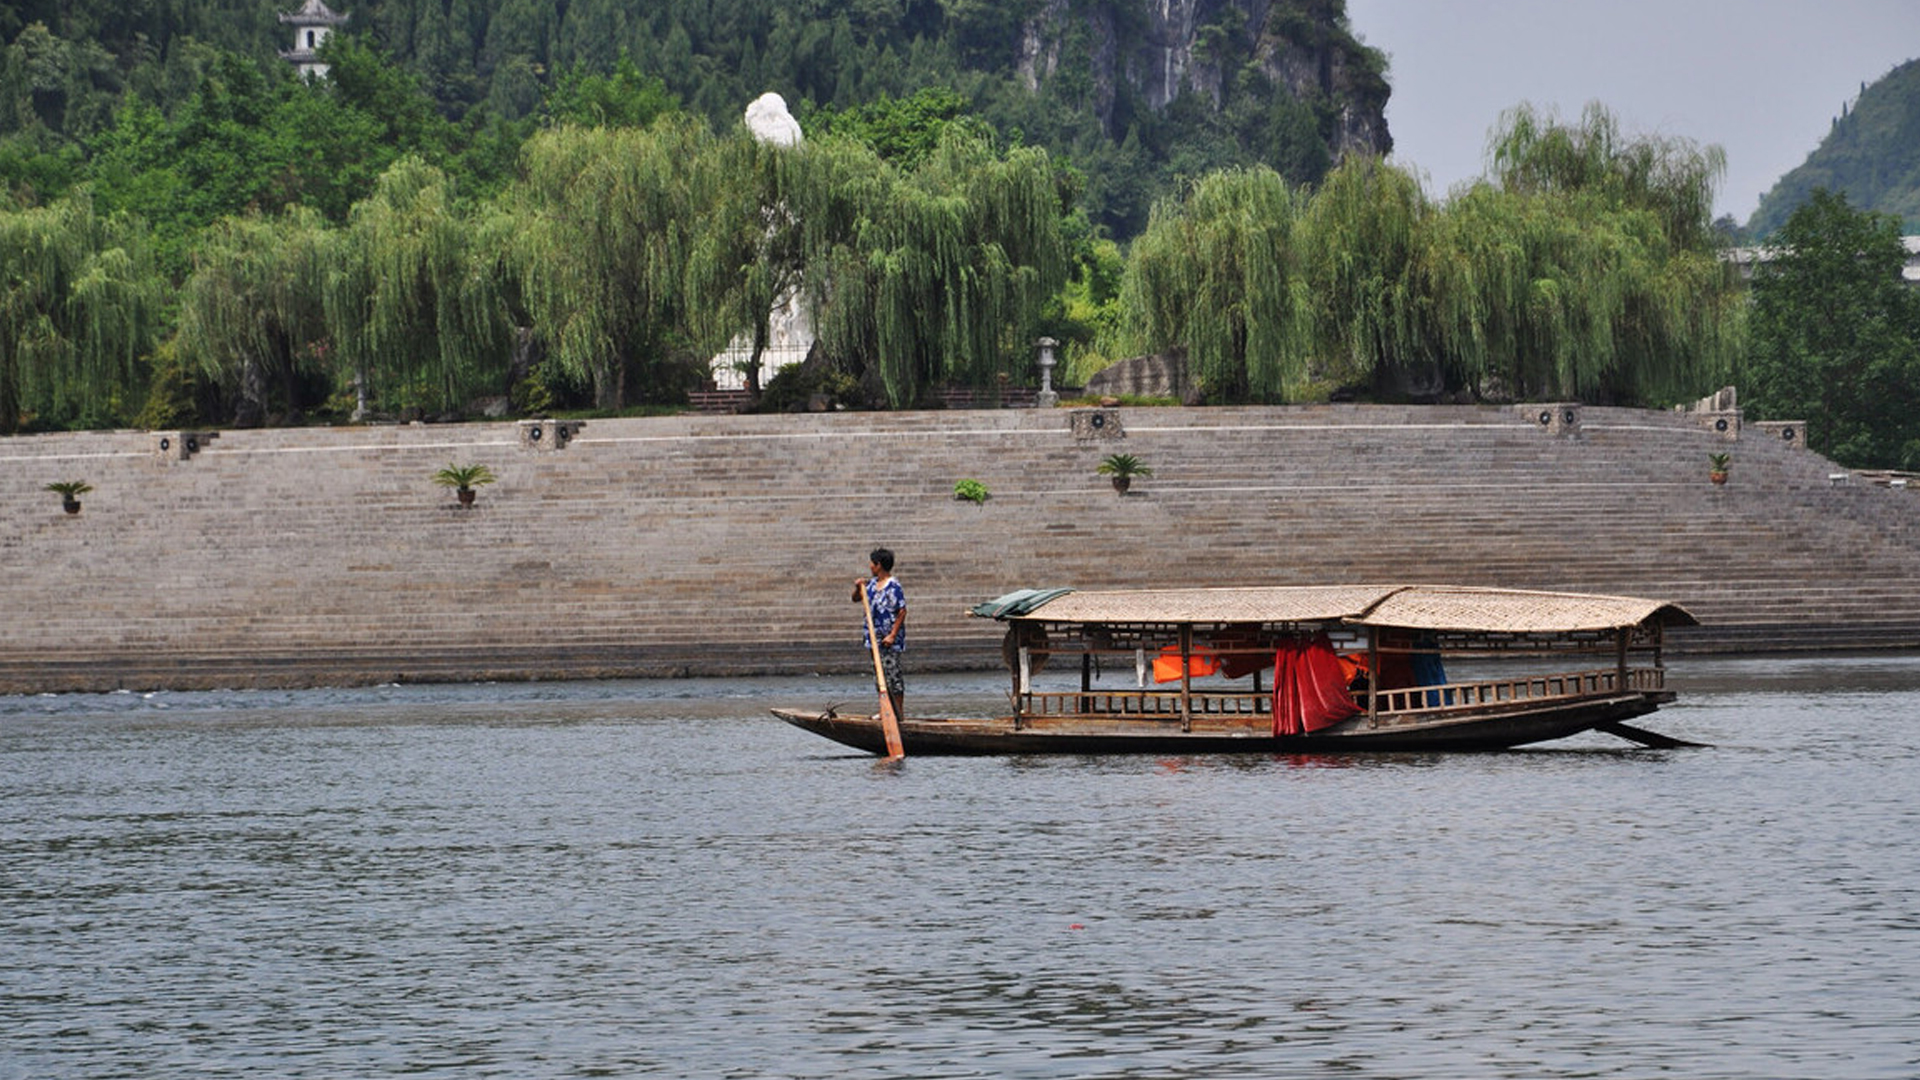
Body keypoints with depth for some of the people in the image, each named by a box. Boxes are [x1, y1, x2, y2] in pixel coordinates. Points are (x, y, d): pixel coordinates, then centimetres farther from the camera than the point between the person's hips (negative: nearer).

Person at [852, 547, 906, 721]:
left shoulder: (893, 586, -14)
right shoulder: (872, 583, 11)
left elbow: (902, 611, -16)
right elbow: (856, 599, 22)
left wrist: (893, 635, -20)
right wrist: (858, 587, 0)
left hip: (889, 639, -9)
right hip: (875, 637, 9)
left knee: (892, 674, -6)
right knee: (881, 674, 12)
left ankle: (900, 712, -2)